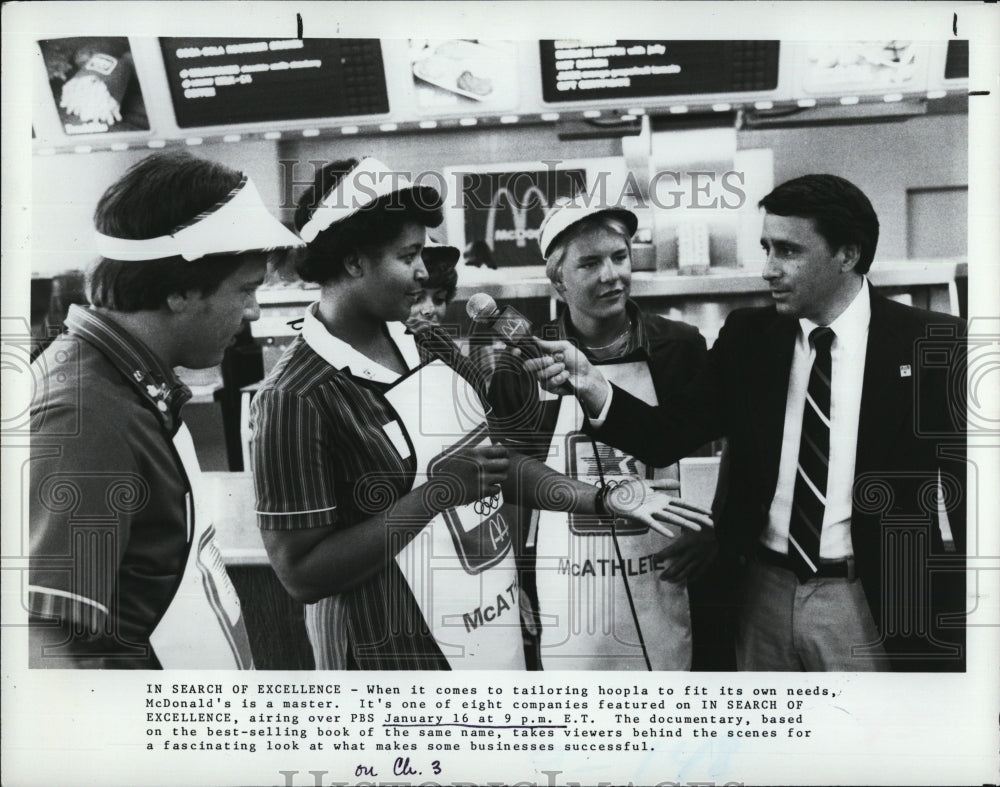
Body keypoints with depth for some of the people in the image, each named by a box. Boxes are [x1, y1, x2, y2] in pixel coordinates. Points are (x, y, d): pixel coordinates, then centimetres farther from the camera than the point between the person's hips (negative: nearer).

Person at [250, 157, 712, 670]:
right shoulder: (296, 399, -19)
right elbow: (302, 574, -19)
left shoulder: (435, 351, 3)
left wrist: (604, 500, 3)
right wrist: (436, 494, -22)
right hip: (397, 658, -6)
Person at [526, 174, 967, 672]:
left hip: (870, 602, -3)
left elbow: (963, 493, -5)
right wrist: (592, 387, -21)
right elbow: (669, 435, -3)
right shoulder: (747, 337, 3)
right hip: (764, 593, 3)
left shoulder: (933, 344, -7)